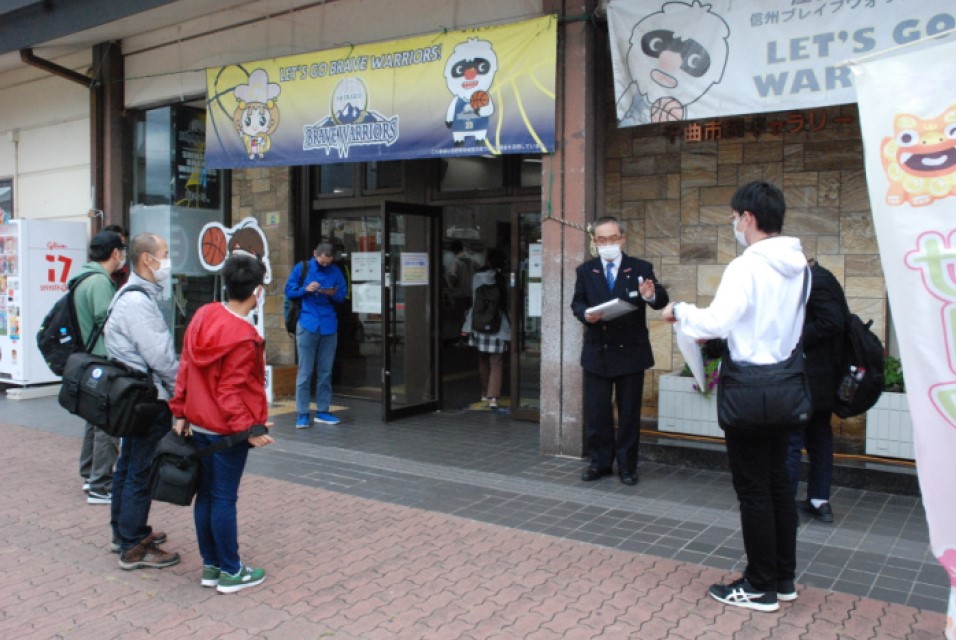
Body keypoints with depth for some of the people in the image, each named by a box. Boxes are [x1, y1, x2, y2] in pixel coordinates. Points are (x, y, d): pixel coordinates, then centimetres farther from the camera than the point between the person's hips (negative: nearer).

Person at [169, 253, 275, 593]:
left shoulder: (203, 316, 2)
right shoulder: (245, 338, -21)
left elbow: (185, 369, 7)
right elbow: (229, 392, -21)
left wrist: (180, 412, 12)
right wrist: (249, 429, -17)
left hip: (199, 425, 8)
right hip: (227, 430, -8)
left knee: (206, 494, 14)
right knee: (224, 498, 1)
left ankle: (211, 566, 26)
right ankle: (230, 572, 13)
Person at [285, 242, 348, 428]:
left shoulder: (336, 272, 7)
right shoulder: (302, 268, 1)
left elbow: (342, 295, 11)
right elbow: (289, 290, 3)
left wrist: (333, 294, -11)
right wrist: (305, 289, -15)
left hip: (329, 326, 3)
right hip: (307, 325, -3)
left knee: (325, 371, 8)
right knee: (305, 371, -3)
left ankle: (322, 411, 17)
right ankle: (302, 414, 2)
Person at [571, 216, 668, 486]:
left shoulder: (641, 268, -1)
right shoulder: (585, 270, 6)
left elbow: (662, 301, -11)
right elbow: (576, 303, 4)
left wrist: (652, 295, -35)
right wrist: (586, 314, -19)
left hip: (630, 352, -2)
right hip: (597, 352, 2)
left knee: (629, 412, 7)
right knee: (596, 412, 8)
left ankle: (627, 465, 19)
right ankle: (600, 462, 22)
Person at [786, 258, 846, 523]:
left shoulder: (817, 280, -16)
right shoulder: (815, 279, 12)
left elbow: (832, 322, -25)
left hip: (808, 379, -10)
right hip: (822, 379, 10)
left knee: (790, 441, -4)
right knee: (819, 437, 15)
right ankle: (820, 501, 24)